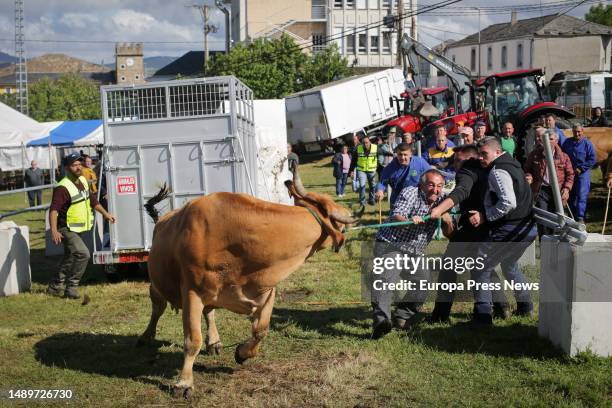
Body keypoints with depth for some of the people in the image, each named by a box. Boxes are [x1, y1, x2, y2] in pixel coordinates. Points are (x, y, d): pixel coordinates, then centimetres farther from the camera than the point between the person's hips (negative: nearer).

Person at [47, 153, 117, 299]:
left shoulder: (83, 181, 5)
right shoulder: (63, 188, -22)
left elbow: (92, 200, 21)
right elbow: (54, 210, -32)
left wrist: (105, 214, 24)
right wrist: (54, 231, -43)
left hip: (80, 229, 9)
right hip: (67, 230, -9)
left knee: (70, 258, 19)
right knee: (83, 254, -23)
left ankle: (55, 287, 34)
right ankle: (71, 287, -11)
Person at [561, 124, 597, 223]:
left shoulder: (587, 143, -5)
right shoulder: (567, 142, 5)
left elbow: (593, 159, -6)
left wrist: (581, 168, -11)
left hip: (583, 173, -4)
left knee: (582, 195, -10)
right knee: (571, 196, 10)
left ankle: (580, 217, -10)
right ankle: (573, 215, 22)